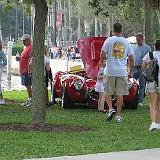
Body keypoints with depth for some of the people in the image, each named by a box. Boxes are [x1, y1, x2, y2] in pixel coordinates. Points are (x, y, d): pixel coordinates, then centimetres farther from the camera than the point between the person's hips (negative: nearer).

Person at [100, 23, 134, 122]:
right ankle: (119, 115, 6)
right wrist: (130, 72, 16)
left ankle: (111, 109, -11)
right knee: (120, 94, 5)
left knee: (108, 92, 9)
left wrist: (102, 61, 14)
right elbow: (131, 59, 7)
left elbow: (102, 55, -8)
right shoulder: (126, 42, 5)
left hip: (111, 71, -2)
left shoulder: (109, 40, -4)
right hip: (122, 72, 2)